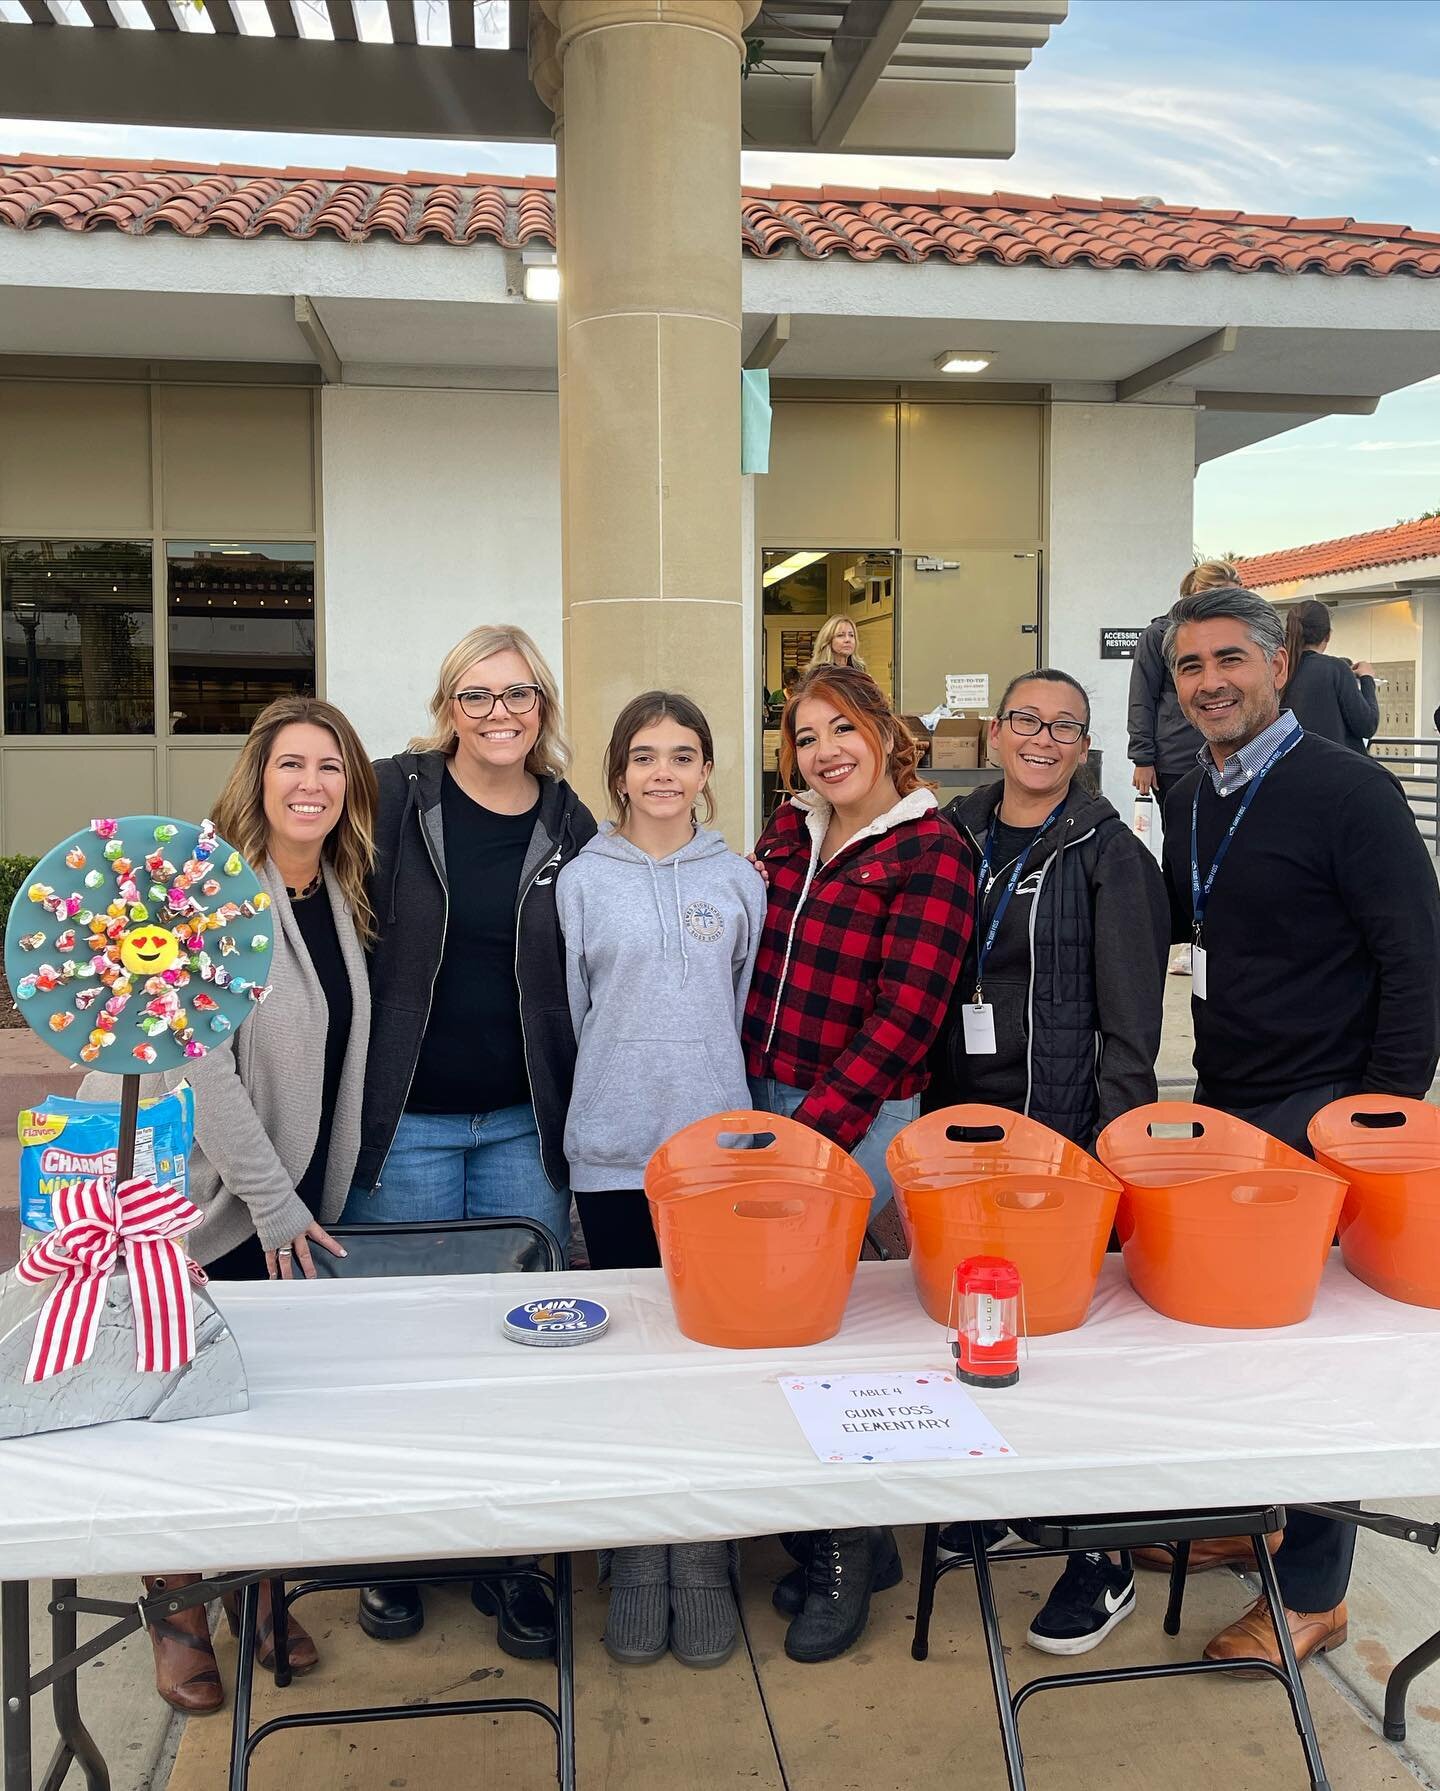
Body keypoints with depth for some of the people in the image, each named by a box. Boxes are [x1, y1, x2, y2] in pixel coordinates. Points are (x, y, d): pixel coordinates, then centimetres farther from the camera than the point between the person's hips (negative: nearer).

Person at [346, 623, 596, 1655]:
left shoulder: (569, 825, 4)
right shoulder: (397, 797, -3)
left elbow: (583, 983, 8)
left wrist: (576, 1118, 5)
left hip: (524, 1124, 2)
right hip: (406, 1120, -2)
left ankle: (510, 1559, 25)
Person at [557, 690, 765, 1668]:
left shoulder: (740, 881, 6)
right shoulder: (582, 881, 3)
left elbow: (751, 1010, 11)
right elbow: (569, 1012, 8)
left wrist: (717, 1098, 10)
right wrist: (615, 1091, 9)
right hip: (612, 1152, 0)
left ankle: (705, 1566, 17)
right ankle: (635, 1565, 20)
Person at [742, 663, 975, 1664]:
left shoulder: (930, 854, -10)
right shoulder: (789, 833, 9)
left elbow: (902, 1018, -16)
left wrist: (814, 1129, -20)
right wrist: (744, 1094, 8)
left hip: (860, 1112, -6)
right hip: (764, 1099, 6)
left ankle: (844, 1553, 19)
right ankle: (853, 1536, 28)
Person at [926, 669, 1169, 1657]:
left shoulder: (1110, 857, -7)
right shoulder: (953, 835, 8)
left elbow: (1131, 1028, -8)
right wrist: (932, 1110, 8)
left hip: (1065, 1129, -5)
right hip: (959, 1118, 5)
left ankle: (1104, 1558, 19)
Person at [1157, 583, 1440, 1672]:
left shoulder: (1350, 793, -13)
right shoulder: (1194, 802, 8)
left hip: (1323, 1117, -6)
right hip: (1225, 1108, 7)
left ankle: (1313, 1594, 19)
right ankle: (1244, 1516, 35)